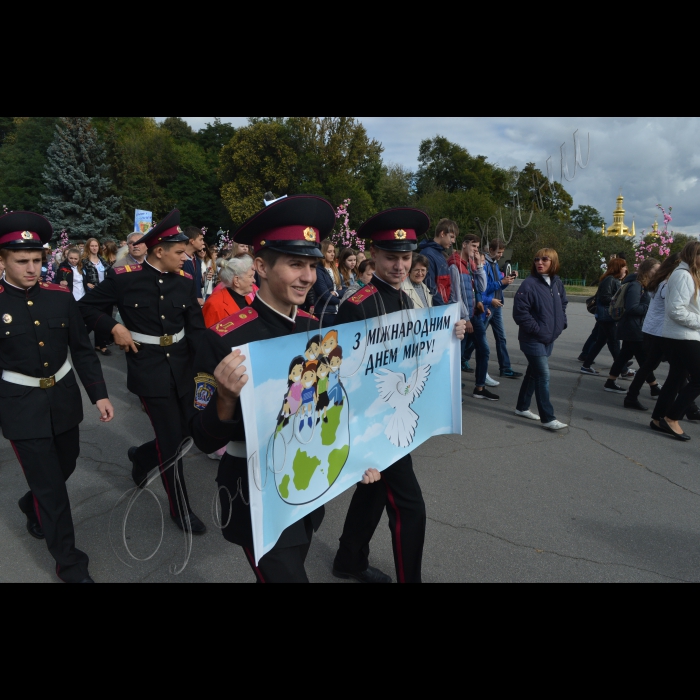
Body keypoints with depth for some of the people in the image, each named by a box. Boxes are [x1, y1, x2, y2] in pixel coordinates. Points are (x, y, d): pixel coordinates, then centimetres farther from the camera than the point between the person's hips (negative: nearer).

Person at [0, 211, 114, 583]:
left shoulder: (61, 297, -3)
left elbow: (82, 350, 2)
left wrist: (99, 394, -2)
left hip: (64, 398, 4)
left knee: (66, 467, 21)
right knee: (49, 486, 3)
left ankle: (31, 507, 54)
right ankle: (69, 563, 21)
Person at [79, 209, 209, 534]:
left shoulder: (185, 281, 0)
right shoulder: (123, 277, -10)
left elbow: (196, 328, -1)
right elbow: (86, 307, 2)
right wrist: (115, 328, -13)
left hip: (182, 367, 5)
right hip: (149, 370, -4)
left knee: (185, 432, 14)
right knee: (172, 443, 0)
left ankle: (141, 456, 48)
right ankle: (181, 510, 20)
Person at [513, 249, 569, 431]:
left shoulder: (557, 283, 6)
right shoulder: (529, 284, -15)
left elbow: (563, 304, 23)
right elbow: (520, 312, -19)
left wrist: (561, 324, 11)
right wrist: (536, 329, -17)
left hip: (549, 339, 7)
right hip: (533, 339, -7)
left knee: (534, 372, 16)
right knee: (543, 375, -8)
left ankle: (522, 407, 30)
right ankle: (548, 418, -1)